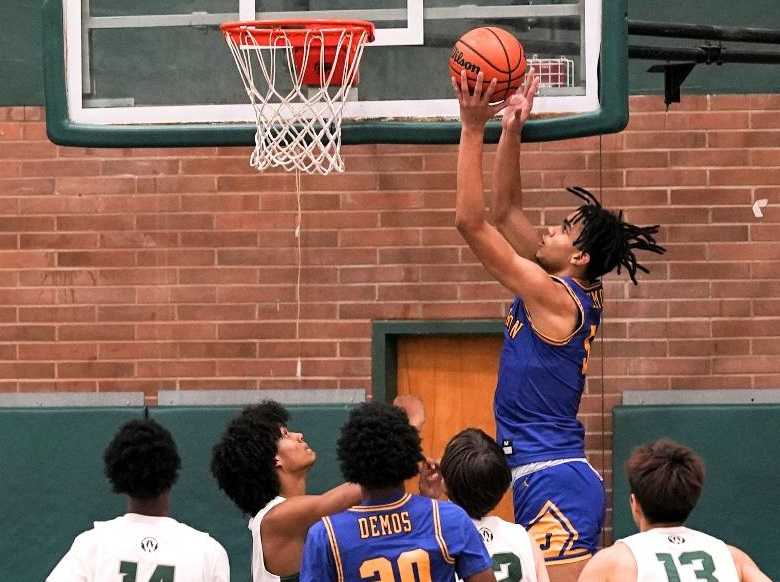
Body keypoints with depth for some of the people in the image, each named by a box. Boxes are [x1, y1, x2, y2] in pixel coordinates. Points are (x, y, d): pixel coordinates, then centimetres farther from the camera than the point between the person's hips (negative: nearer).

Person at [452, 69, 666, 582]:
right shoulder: (569, 291, 12)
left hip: (554, 482, -10)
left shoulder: (552, 295, -12)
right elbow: (504, 212, 20)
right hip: (552, 477, 10)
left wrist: (473, 130, -12)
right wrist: (510, 131, 13)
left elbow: (470, 220, -15)